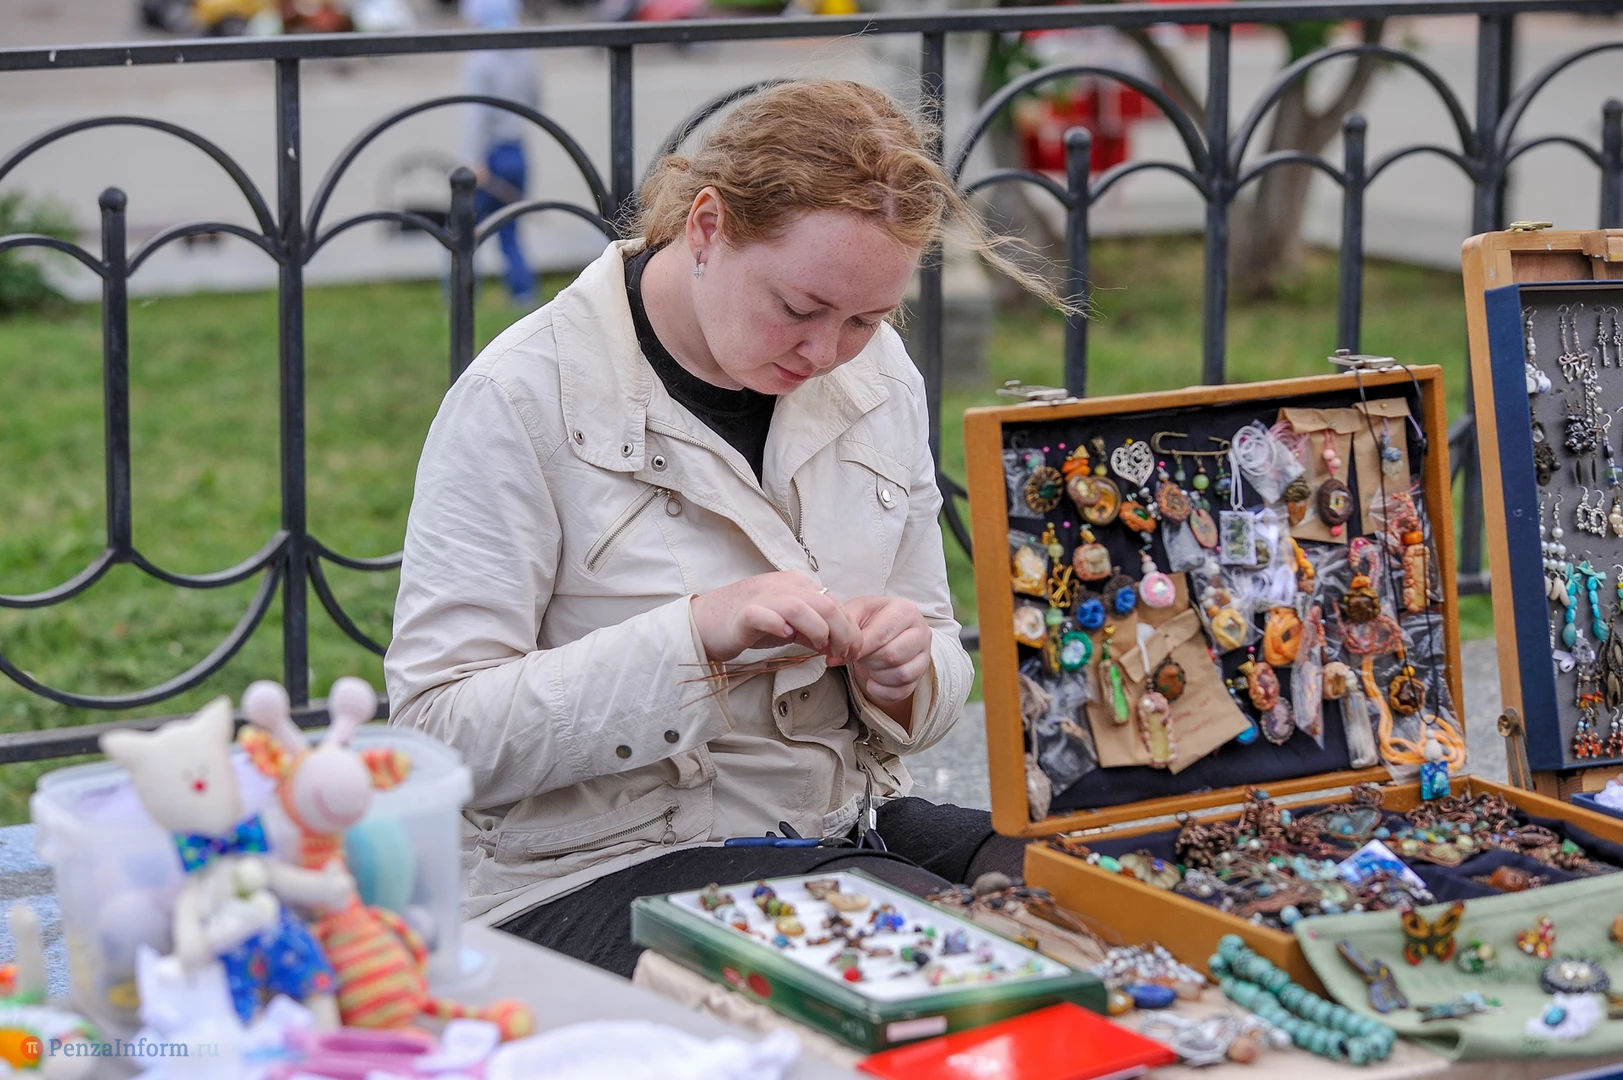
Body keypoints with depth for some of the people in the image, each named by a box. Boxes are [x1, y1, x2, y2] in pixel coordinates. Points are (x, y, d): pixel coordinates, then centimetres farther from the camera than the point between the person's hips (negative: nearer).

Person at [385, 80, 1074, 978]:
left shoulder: (877, 375, 7)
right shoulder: (524, 399, -13)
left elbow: (936, 656, 15)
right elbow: (440, 729, -18)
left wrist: (904, 674, -11)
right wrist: (696, 634, -28)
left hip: (850, 827, 7)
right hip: (599, 866, -6)